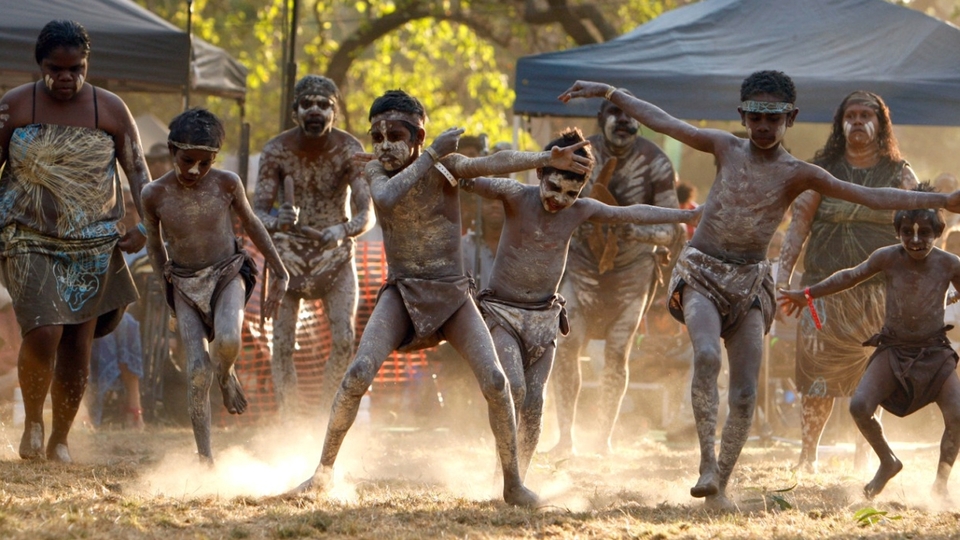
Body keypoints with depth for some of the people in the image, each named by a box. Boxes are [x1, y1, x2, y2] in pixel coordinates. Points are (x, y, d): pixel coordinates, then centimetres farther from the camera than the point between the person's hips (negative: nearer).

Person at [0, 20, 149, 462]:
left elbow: (137, 171, 5)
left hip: (93, 244, 2)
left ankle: (60, 438, 18)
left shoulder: (110, 110, 1)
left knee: (78, 344, 2)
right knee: (43, 334, -17)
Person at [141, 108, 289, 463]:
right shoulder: (155, 194, -9)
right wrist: (166, 276, 12)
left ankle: (226, 375, 6)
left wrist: (280, 274, 11)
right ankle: (205, 458, -4)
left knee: (227, 339, -31)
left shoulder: (226, 184, -9)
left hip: (228, 274, -1)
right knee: (198, 371, -12)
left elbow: (251, 225, 7)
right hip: (185, 286, 1)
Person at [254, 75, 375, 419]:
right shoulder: (276, 151, -13)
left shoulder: (349, 150, -14)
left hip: (335, 253, 0)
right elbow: (258, 210, -16)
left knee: (344, 340, -14)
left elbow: (367, 213, -21)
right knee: (283, 344, -6)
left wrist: (343, 231, -43)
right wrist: (276, 223, -40)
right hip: (288, 252, 0)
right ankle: (288, 422, 3)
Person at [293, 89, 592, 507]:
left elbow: (494, 163, -25)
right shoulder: (375, 172, -2)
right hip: (401, 294, 0)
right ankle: (324, 469, -4)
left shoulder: (445, 167, -7)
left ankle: (513, 483, 0)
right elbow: (386, 199, -26)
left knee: (495, 381, -15)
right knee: (357, 375, -19)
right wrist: (431, 155, -24)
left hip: (453, 295, 0)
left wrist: (546, 158, -42)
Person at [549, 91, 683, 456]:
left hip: (631, 267, -1)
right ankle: (566, 436, -8)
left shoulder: (655, 164, -17)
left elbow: (672, 230, -19)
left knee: (617, 353, -2)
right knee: (567, 343, -14)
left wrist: (637, 232, -36)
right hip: (582, 261, 1)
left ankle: (605, 439, 13)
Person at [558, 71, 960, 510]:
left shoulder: (797, 174, -1)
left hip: (749, 283, 1)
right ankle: (707, 462, -27)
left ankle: (720, 486, 5)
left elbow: (869, 196, -8)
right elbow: (662, 122, 11)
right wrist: (609, 93, 11)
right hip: (700, 275, -1)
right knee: (707, 355, -29)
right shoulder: (726, 149, 4)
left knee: (745, 394, -6)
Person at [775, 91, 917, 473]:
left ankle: (863, 460, 8)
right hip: (826, 290, 0)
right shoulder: (823, 172, 7)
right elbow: (799, 223, 3)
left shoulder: (900, 176, 7)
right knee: (818, 375, -5)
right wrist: (782, 275, -8)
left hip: (878, 293, 0)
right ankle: (807, 456, 7)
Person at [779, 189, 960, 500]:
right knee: (859, 406, -20)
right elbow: (850, 277, 8)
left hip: (935, 353, -1)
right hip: (893, 349, 1)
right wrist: (807, 294, 17)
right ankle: (887, 463, 9)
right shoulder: (888, 258, -8)